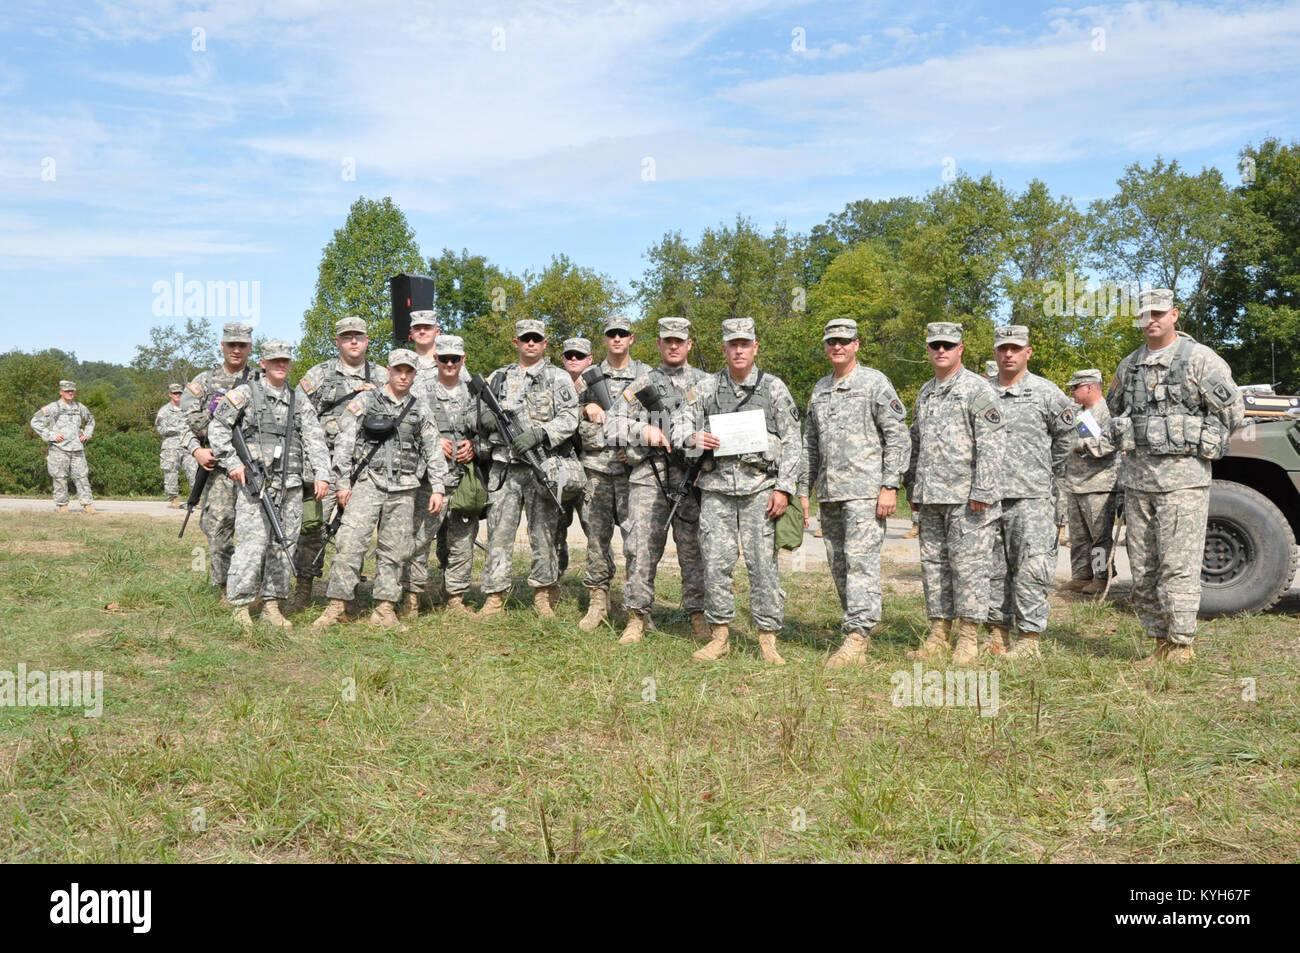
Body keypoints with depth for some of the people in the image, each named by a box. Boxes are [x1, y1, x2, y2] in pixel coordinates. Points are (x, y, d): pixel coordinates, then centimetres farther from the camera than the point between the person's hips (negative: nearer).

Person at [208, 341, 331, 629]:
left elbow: (315, 439, 10)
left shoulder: (300, 402, 16)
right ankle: (241, 608, -1)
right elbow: (217, 426, 2)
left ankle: (272, 605, 14)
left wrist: (322, 474, -3)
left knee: (284, 546, 5)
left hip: (290, 486, 4)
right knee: (252, 545, -10)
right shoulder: (246, 393, 5)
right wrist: (232, 462, -7)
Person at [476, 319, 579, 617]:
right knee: (499, 533, 0)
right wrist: (487, 417, -5)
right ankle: (494, 599, 5)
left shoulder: (558, 378, 5)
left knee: (543, 533, 3)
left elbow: (569, 418, -5)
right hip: (504, 466, 3)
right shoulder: (500, 377, 16)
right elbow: (481, 412, 20)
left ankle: (543, 595, 15)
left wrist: (538, 434, -20)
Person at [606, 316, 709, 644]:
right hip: (648, 476, 0)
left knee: (693, 549, 3)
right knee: (641, 547, -2)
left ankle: (698, 615, 13)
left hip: (692, 475, 0)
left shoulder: (705, 383, 13)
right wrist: (644, 430, -8)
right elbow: (612, 424, 7)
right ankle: (637, 617, 8)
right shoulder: (641, 384, 12)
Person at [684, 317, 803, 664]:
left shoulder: (774, 387, 6)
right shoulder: (706, 388, 12)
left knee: (763, 563, -3)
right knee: (715, 563, 1)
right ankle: (719, 636, 12)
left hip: (760, 488, -2)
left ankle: (768, 638, 6)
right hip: (716, 488, 2)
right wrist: (696, 439, -9)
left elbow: (792, 442, 4)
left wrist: (784, 488, -6)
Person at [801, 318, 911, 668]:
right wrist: (803, 490, 16)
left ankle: (857, 637, -14)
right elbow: (810, 444, 22)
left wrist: (890, 486, -14)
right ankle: (860, 635, 16)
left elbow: (899, 437, -7)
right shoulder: (820, 389, 18)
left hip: (865, 490, -7)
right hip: (829, 494, 7)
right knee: (838, 565, 7)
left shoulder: (875, 382, -2)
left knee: (861, 559, -13)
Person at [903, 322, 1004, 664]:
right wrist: (912, 490, 18)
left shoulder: (977, 389, -4)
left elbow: (989, 445, -11)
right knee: (933, 564, 8)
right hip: (930, 497, 7)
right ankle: (938, 638, 15)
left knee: (967, 565, -4)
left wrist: (981, 492, -17)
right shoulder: (925, 392, 18)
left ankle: (969, 640, 3)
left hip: (966, 495, -7)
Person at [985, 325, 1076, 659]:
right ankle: (999, 635, 19)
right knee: (993, 568, 9)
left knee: (1031, 568, -6)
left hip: (1031, 497, -4)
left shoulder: (1047, 393, 1)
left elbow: (1066, 438, 7)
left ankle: (1029, 638, -1)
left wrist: (1052, 475, 9)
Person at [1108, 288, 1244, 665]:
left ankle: (1182, 645, 0)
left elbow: (1232, 409, -4)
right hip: (1138, 479, 6)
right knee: (1142, 568, 8)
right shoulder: (1128, 366, 13)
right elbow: (1115, 408, 29)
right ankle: (1160, 642, 17)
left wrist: (1197, 445, 0)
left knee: (1178, 566, -8)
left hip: (1182, 479, -6)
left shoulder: (1199, 359, -4)